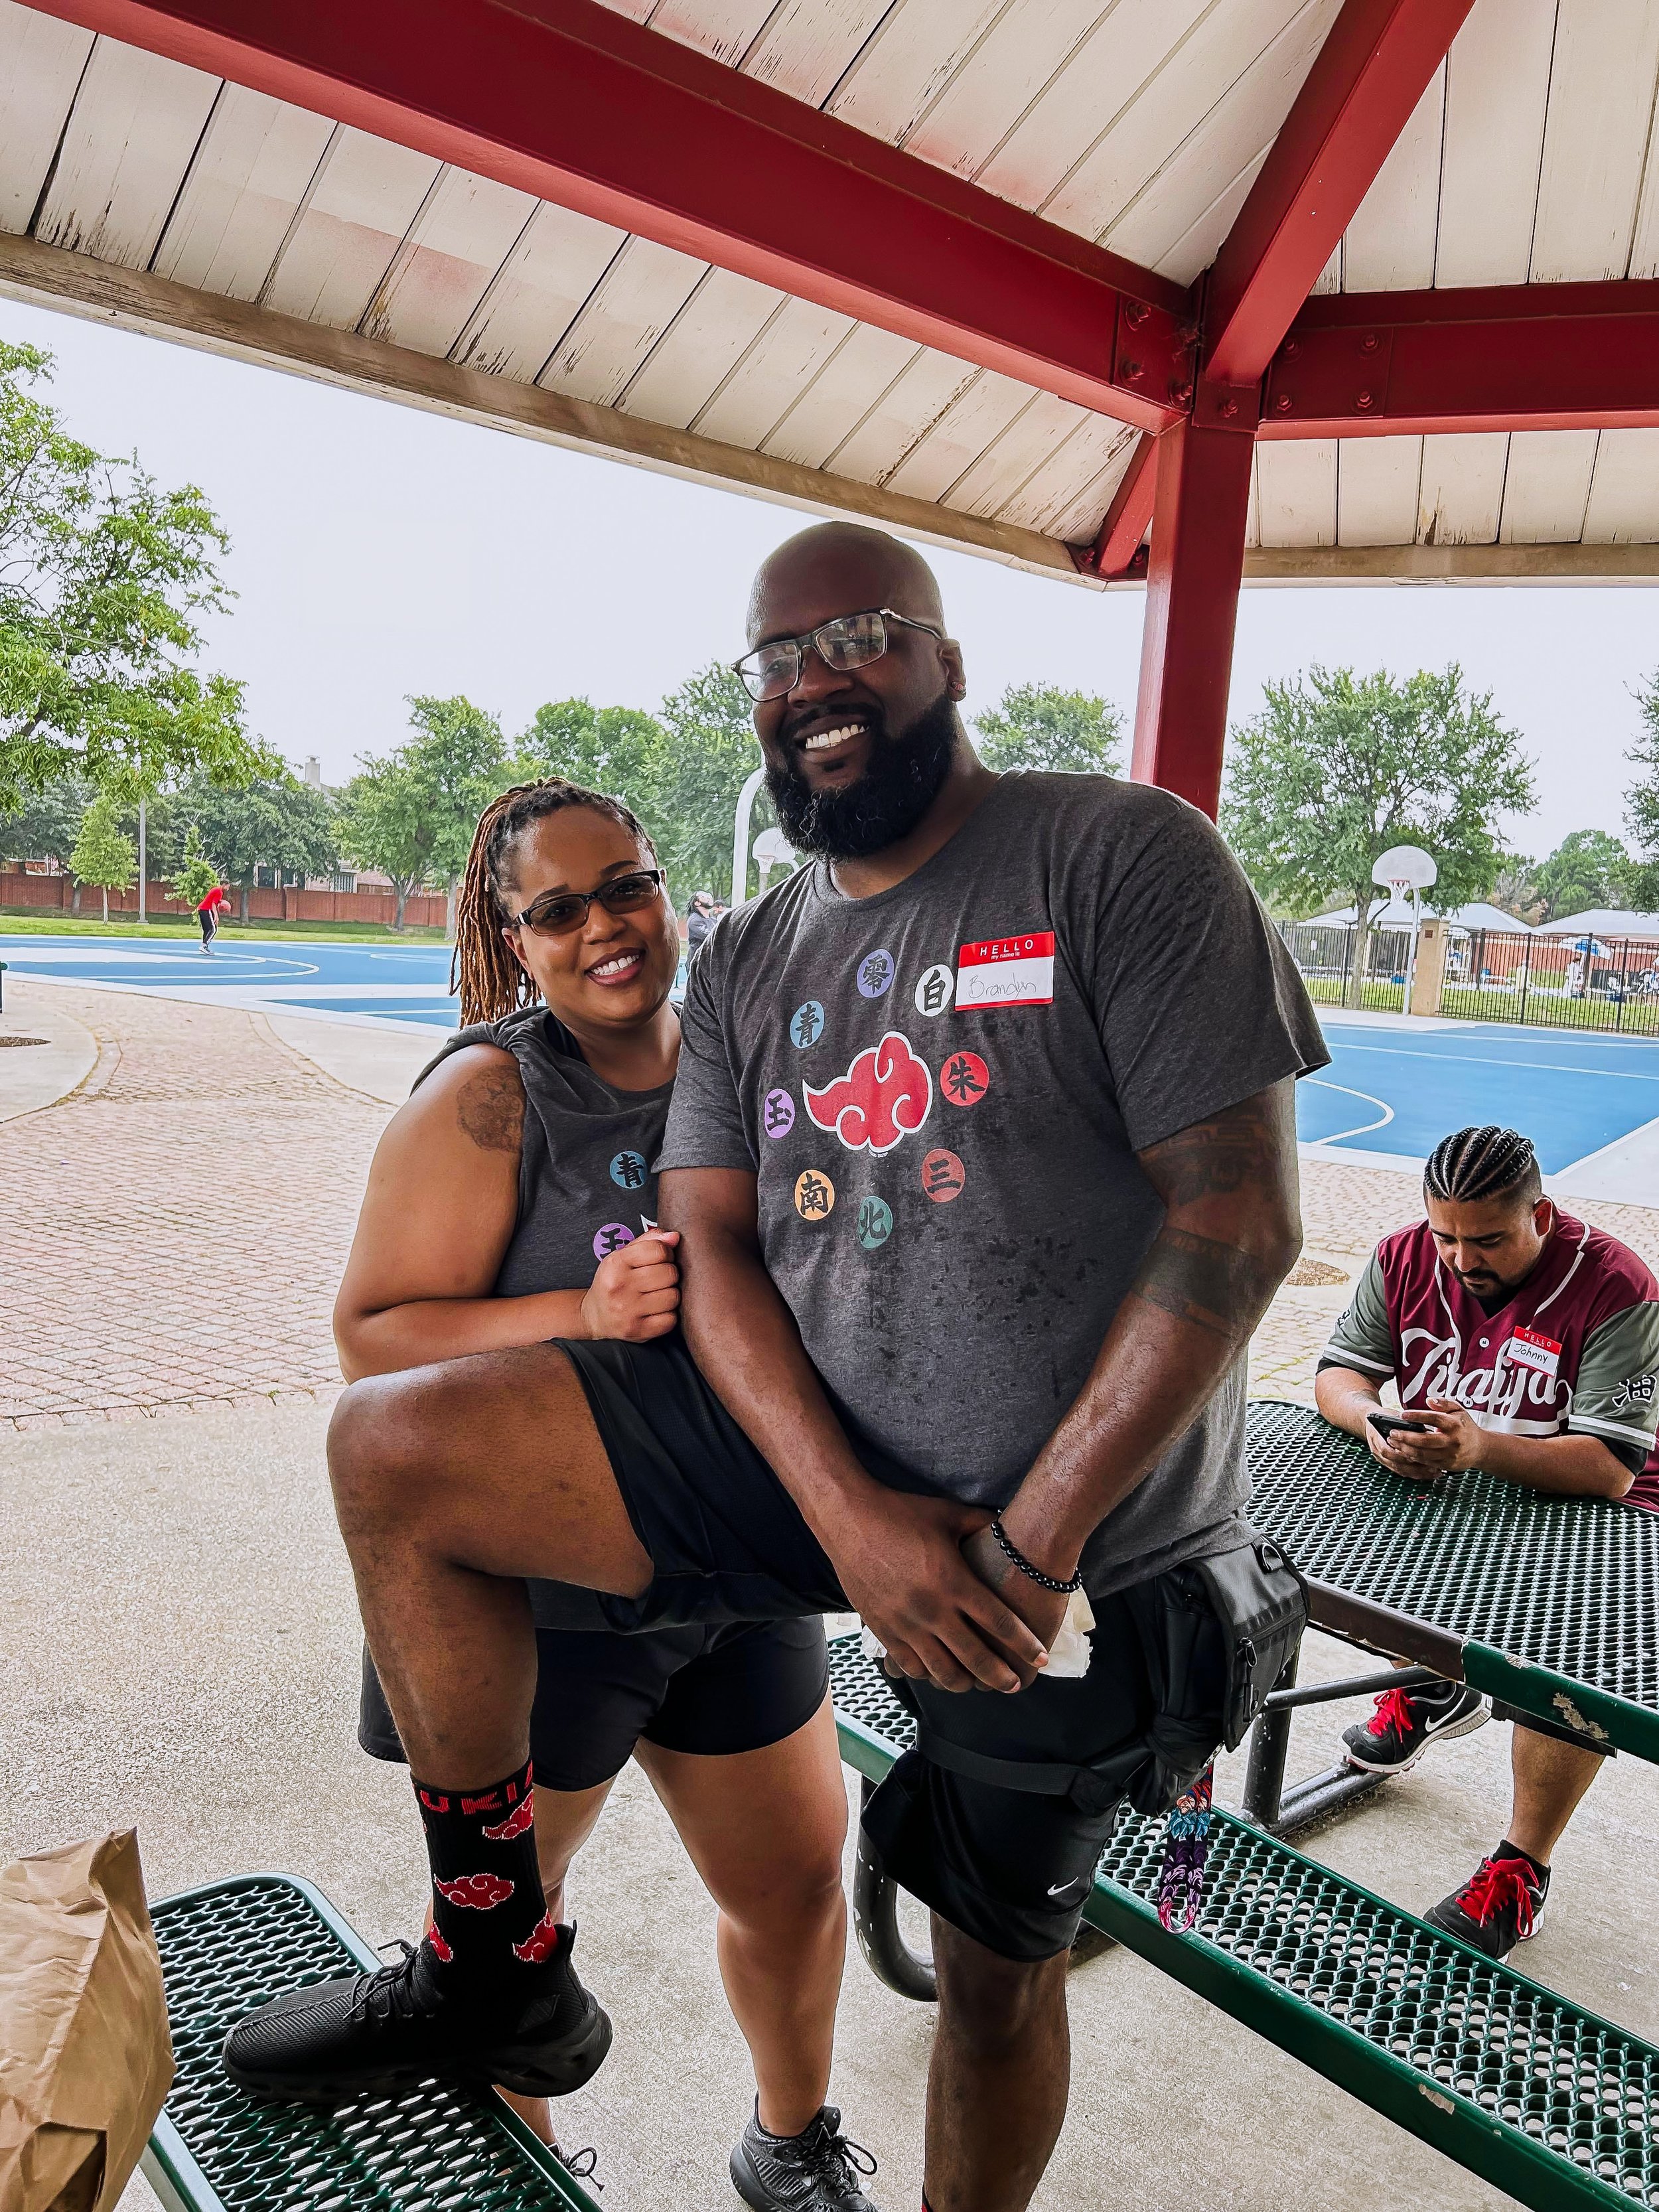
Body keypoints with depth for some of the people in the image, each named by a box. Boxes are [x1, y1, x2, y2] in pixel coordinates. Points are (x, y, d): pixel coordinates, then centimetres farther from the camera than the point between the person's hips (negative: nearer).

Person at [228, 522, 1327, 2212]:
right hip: (815, 1462, 4)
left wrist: (1036, 1535, -17)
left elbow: (1240, 1221, -16)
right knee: (391, 1446, -7)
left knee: (999, 1964, 14)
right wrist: (852, 1513, -16)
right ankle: (498, 1970, 10)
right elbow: (713, 1250, 0)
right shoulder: (745, 964, 7)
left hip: (1079, 1543, -3)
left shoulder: (1121, 855, -10)